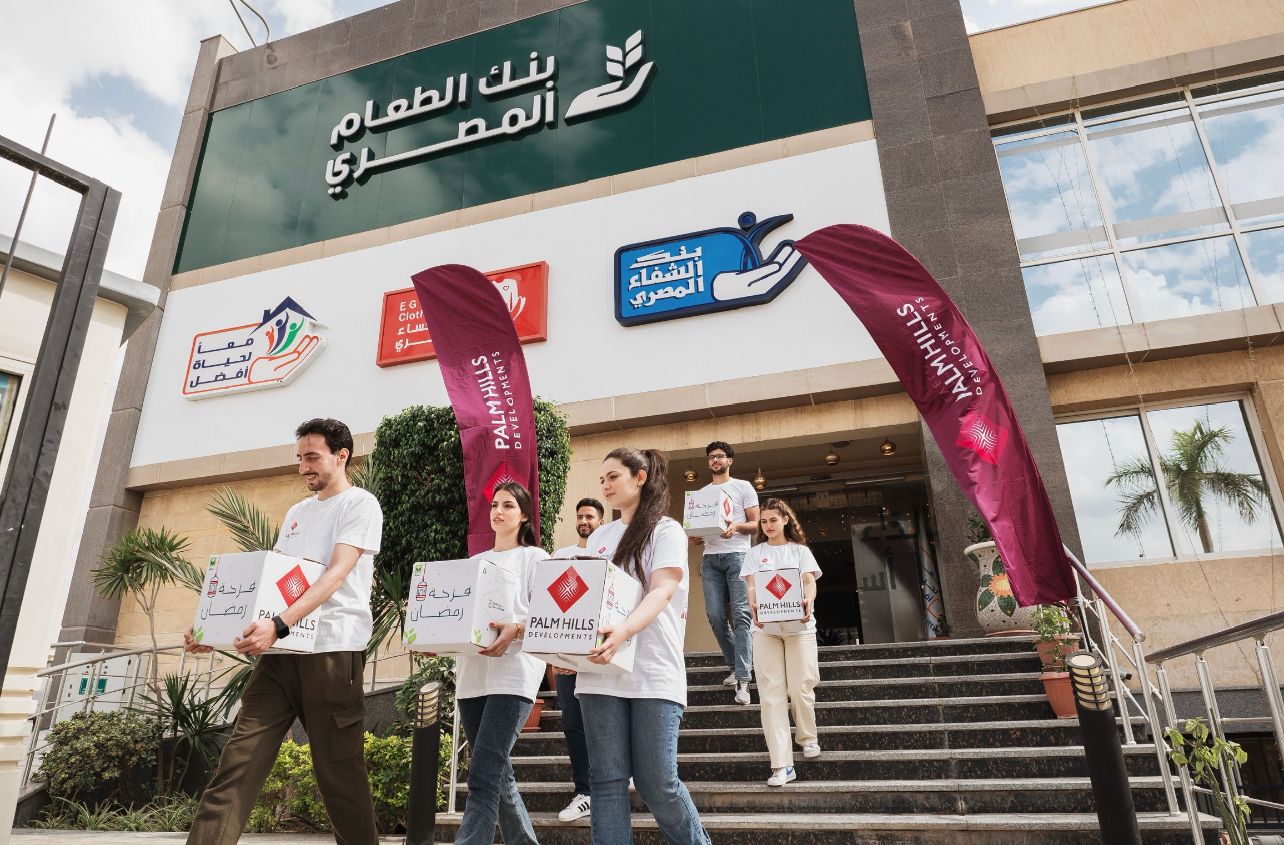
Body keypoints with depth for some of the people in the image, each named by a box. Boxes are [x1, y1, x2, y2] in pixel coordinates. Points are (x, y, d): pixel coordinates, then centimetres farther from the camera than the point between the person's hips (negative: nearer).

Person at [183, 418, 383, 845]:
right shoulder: (296, 512, 20)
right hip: (279, 653, 7)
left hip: (331, 652, -7)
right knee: (236, 766, -1)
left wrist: (279, 624, -28)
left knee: (339, 774, 1)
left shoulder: (360, 504, -3)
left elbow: (337, 574, -16)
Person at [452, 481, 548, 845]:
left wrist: (514, 630, -25)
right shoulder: (475, 561, 20)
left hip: (512, 674, -6)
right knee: (497, 774, 13)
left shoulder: (535, 557, 3)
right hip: (471, 674, 6)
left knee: (482, 777, -13)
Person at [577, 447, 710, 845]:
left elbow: (662, 591, -14)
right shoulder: (598, 537, 16)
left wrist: (624, 631, -33)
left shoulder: (666, 530, 0)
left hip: (653, 671, -4)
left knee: (657, 783, 0)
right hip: (601, 671, 5)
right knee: (608, 781, 3)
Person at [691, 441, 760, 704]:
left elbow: (755, 524, 4)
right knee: (715, 616, -2)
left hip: (737, 554, -4)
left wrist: (736, 526, -17)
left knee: (741, 614, -12)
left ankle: (743, 679, -14)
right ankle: (737, 665, 16)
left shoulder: (743, 487, 9)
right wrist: (695, 537, -2)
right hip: (710, 557, 4)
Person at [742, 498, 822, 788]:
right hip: (765, 626, 1)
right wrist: (754, 607, -18)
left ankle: (807, 737, 29)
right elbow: (751, 587, 4)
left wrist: (808, 603, -22)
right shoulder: (755, 553, 14)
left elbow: (810, 583, 1)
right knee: (771, 693, -6)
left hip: (799, 624, 0)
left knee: (800, 687, -2)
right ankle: (781, 764, -6)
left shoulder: (800, 551, 13)